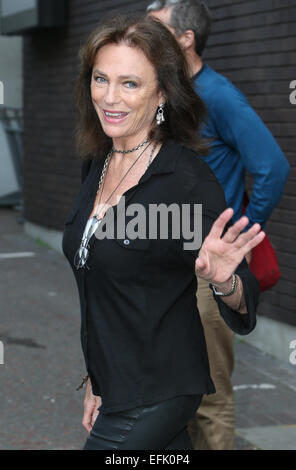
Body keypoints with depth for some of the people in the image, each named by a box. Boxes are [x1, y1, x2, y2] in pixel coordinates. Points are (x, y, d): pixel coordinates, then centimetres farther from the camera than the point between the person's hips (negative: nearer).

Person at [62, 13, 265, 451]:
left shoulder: (189, 179, -19)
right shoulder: (97, 164, 3)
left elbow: (245, 308, -18)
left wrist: (224, 280, -40)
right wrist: (94, 380, 15)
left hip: (157, 394, -7)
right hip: (111, 382, 7)